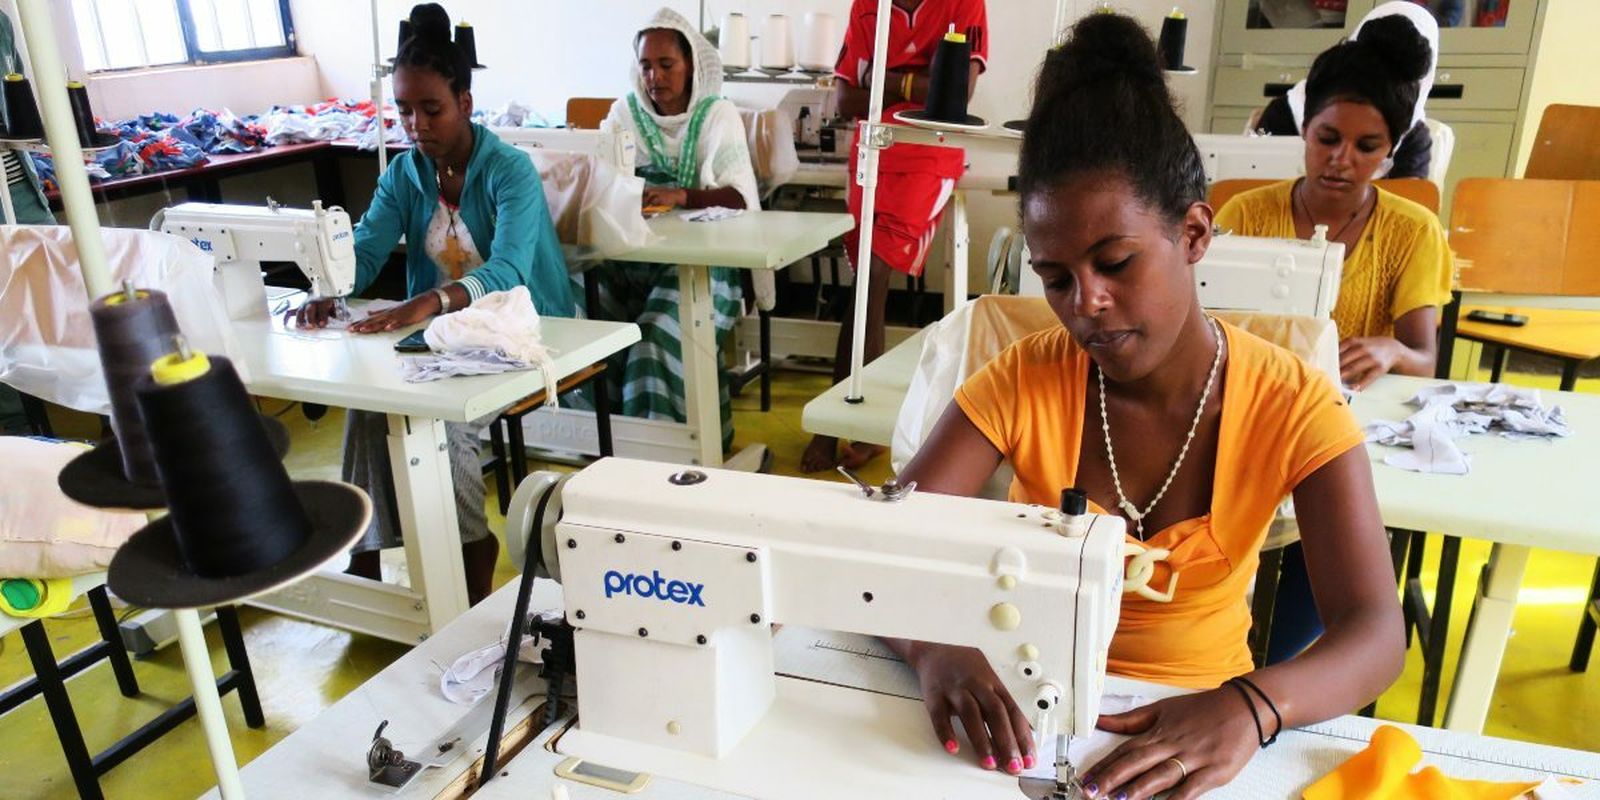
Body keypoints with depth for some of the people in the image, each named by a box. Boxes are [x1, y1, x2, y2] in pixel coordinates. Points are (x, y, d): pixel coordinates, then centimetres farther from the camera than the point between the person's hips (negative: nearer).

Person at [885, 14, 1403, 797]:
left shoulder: (1293, 406, -13)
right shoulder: (1023, 382, -12)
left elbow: (1375, 632, -18)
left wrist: (1249, 705, -37)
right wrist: (934, 645, -37)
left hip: (1199, 723, 2)